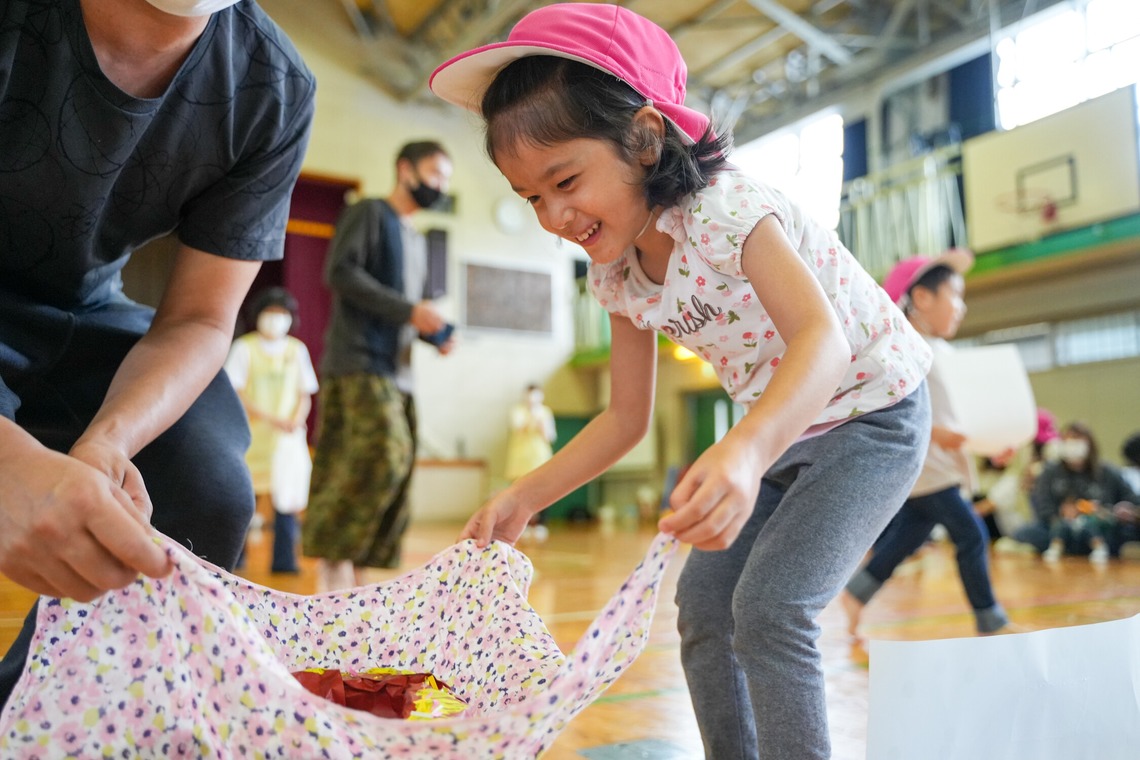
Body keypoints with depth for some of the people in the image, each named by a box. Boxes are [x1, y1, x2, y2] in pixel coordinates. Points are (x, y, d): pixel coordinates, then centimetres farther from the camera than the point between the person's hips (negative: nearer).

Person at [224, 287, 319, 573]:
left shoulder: (297, 349, 11)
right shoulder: (244, 348, 1)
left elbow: (305, 395, 11)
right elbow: (236, 394, -5)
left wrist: (297, 419, -10)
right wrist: (270, 419, -16)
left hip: (288, 437, 3)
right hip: (251, 436, -2)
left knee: (288, 496, -2)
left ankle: (284, 560, 3)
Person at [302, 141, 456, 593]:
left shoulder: (417, 240, 25)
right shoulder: (369, 213, 2)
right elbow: (340, 272, -12)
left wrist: (435, 334, 8)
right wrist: (408, 309, -16)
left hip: (397, 372, 8)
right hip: (359, 364, -8)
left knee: (395, 468, 2)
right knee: (382, 454, -20)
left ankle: (353, 574, 7)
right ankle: (332, 556, -9)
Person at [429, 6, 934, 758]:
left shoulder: (724, 207, -28)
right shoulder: (617, 272, -6)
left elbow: (823, 338, -41)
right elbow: (626, 418, 1)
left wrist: (744, 452, -59)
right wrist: (524, 496, -7)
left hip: (872, 413, -7)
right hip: (780, 434, 7)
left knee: (770, 606, -20)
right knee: (703, 600, 3)